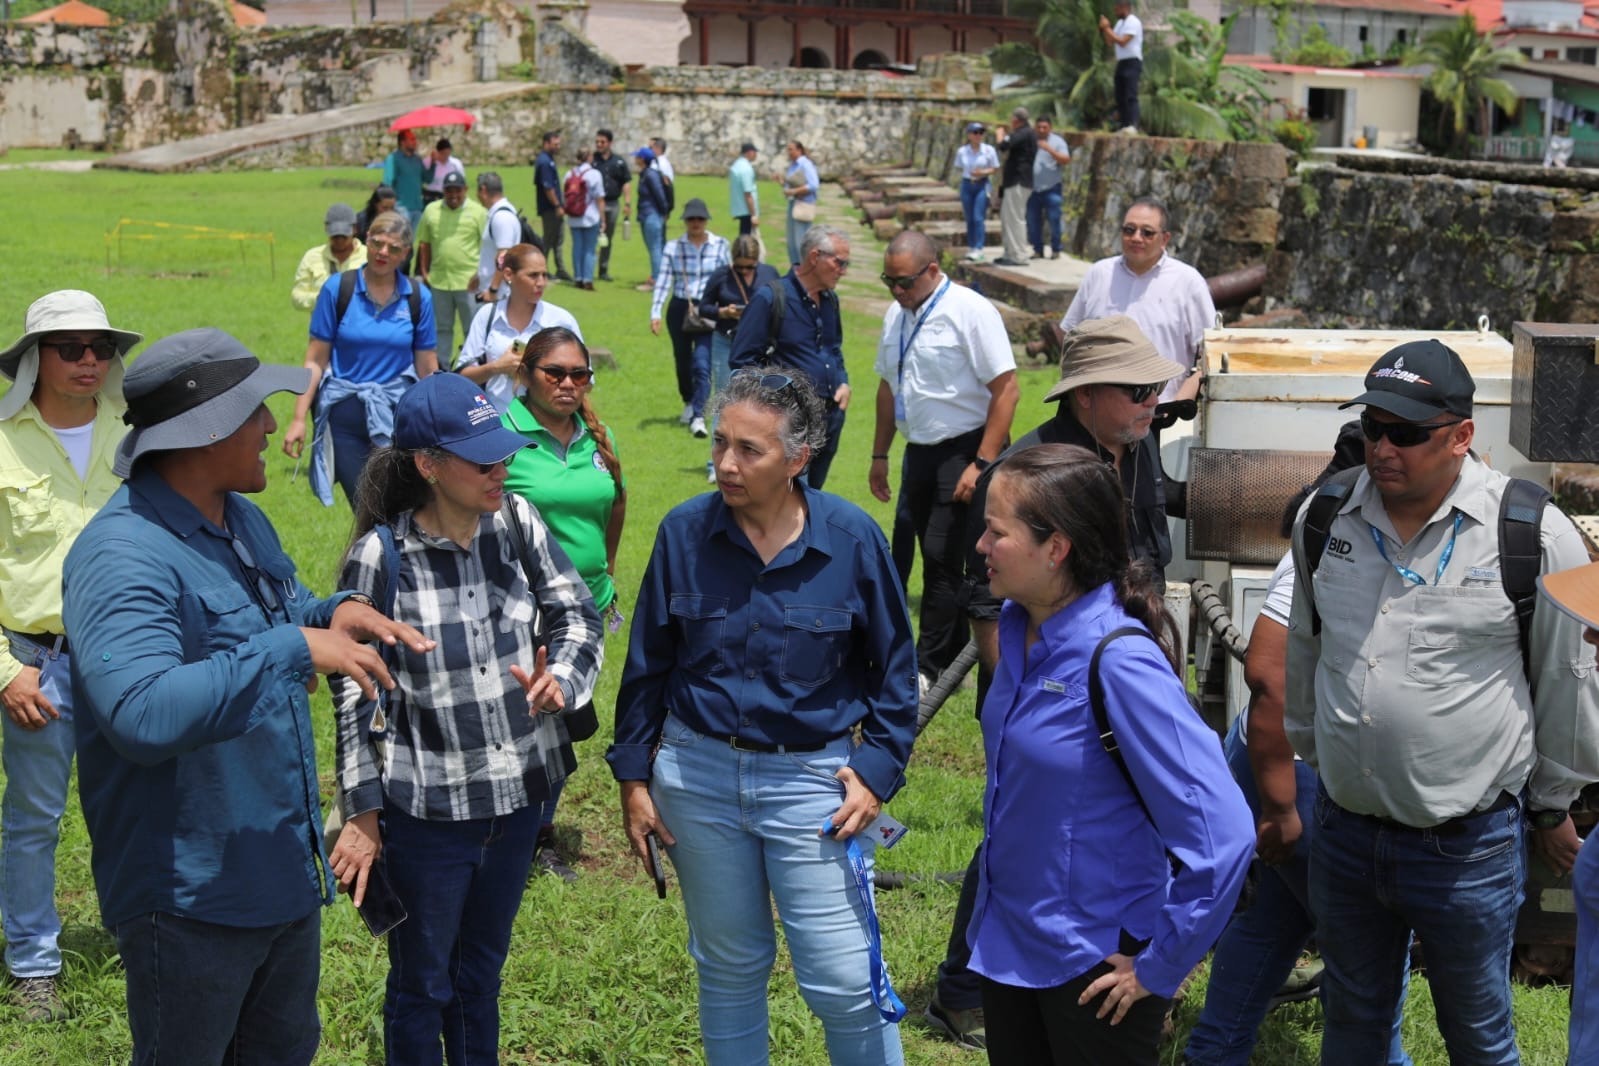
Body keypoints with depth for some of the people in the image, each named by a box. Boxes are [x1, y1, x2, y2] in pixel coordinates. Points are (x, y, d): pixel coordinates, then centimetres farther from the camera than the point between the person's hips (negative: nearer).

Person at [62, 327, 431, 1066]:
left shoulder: (244, 522, 6)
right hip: (190, 900, -9)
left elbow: (283, 612, 23)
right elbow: (142, 714, -39)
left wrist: (335, 613, -1)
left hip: (287, 877, 9)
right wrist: (295, 647, -36)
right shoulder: (123, 555, -25)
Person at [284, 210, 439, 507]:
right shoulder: (337, 289, -2)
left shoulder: (418, 298, 2)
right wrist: (299, 418, -6)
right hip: (346, 415, -1)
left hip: (398, 415, 1)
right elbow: (316, 360, -1)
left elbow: (428, 368, 7)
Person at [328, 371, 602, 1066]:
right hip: (426, 806, -4)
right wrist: (361, 814, -7)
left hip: (518, 794, 4)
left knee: (482, 971, 23)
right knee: (422, 984, 14)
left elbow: (575, 612, 5)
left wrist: (563, 674, -16)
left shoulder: (515, 522, -7)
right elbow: (354, 694, -10)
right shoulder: (381, 557, -18)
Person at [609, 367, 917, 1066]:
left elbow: (894, 667, 2)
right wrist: (633, 775, 5)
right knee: (728, 968, 15)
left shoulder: (852, 538, -9)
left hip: (812, 780, -2)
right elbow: (647, 663, 5)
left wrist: (877, 770, -6)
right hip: (698, 773, 2)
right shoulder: (684, 532, -5)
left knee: (843, 983, -2)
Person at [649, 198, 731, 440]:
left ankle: (698, 416, -16)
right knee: (682, 362, 15)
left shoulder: (720, 245, -1)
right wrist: (655, 312, -11)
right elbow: (663, 281, -3)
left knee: (702, 363, -15)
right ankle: (689, 404, 39)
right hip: (679, 310, 2)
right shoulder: (673, 247, 1)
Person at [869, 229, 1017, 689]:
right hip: (919, 452, 7)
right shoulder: (896, 315, 8)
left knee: (941, 558, -9)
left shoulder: (971, 311, -15)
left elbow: (1005, 389, -17)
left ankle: (928, 667, -1)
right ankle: (954, 658, 24)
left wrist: (982, 464, -20)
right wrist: (879, 455, 18)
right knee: (937, 560, 13)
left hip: (964, 450, -7)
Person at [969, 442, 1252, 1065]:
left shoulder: (1117, 660, -25)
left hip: (1095, 966, -7)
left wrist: (1158, 968, -19)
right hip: (1007, 943, 7)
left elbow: (1222, 837, -28)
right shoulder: (1018, 627, -2)